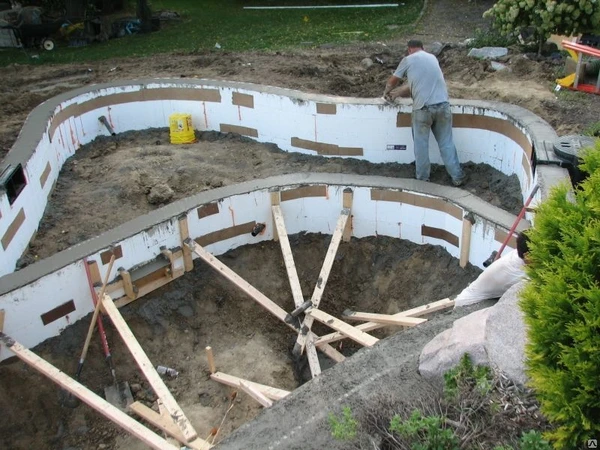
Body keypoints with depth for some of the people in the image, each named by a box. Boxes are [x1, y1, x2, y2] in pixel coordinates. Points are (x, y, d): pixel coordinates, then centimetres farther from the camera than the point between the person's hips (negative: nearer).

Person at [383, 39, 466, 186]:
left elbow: (392, 82, 18)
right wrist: (396, 93, 34)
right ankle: (457, 177, 16)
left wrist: (386, 92, 41)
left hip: (423, 107, -4)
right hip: (442, 105, 4)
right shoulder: (432, 58, 22)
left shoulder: (408, 60, 7)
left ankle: (422, 178, 19)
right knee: (446, 143, 12)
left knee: (421, 145, 11)